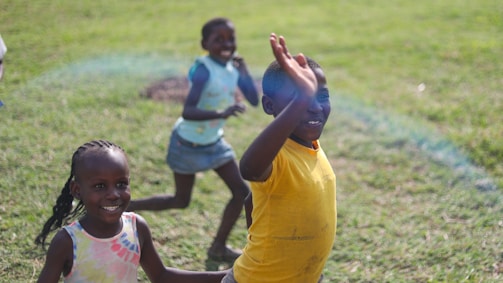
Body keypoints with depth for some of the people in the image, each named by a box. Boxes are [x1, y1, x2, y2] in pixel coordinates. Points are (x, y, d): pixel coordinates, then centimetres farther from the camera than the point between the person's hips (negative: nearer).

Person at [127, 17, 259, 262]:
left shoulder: (233, 68, -5)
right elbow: (187, 112, -36)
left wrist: (244, 70, -14)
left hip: (213, 142, 7)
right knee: (181, 201, 7)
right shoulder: (203, 71, -28)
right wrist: (221, 114, -49)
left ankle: (219, 247, 19)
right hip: (188, 143, -7)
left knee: (242, 191, 4)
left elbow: (254, 100, -9)